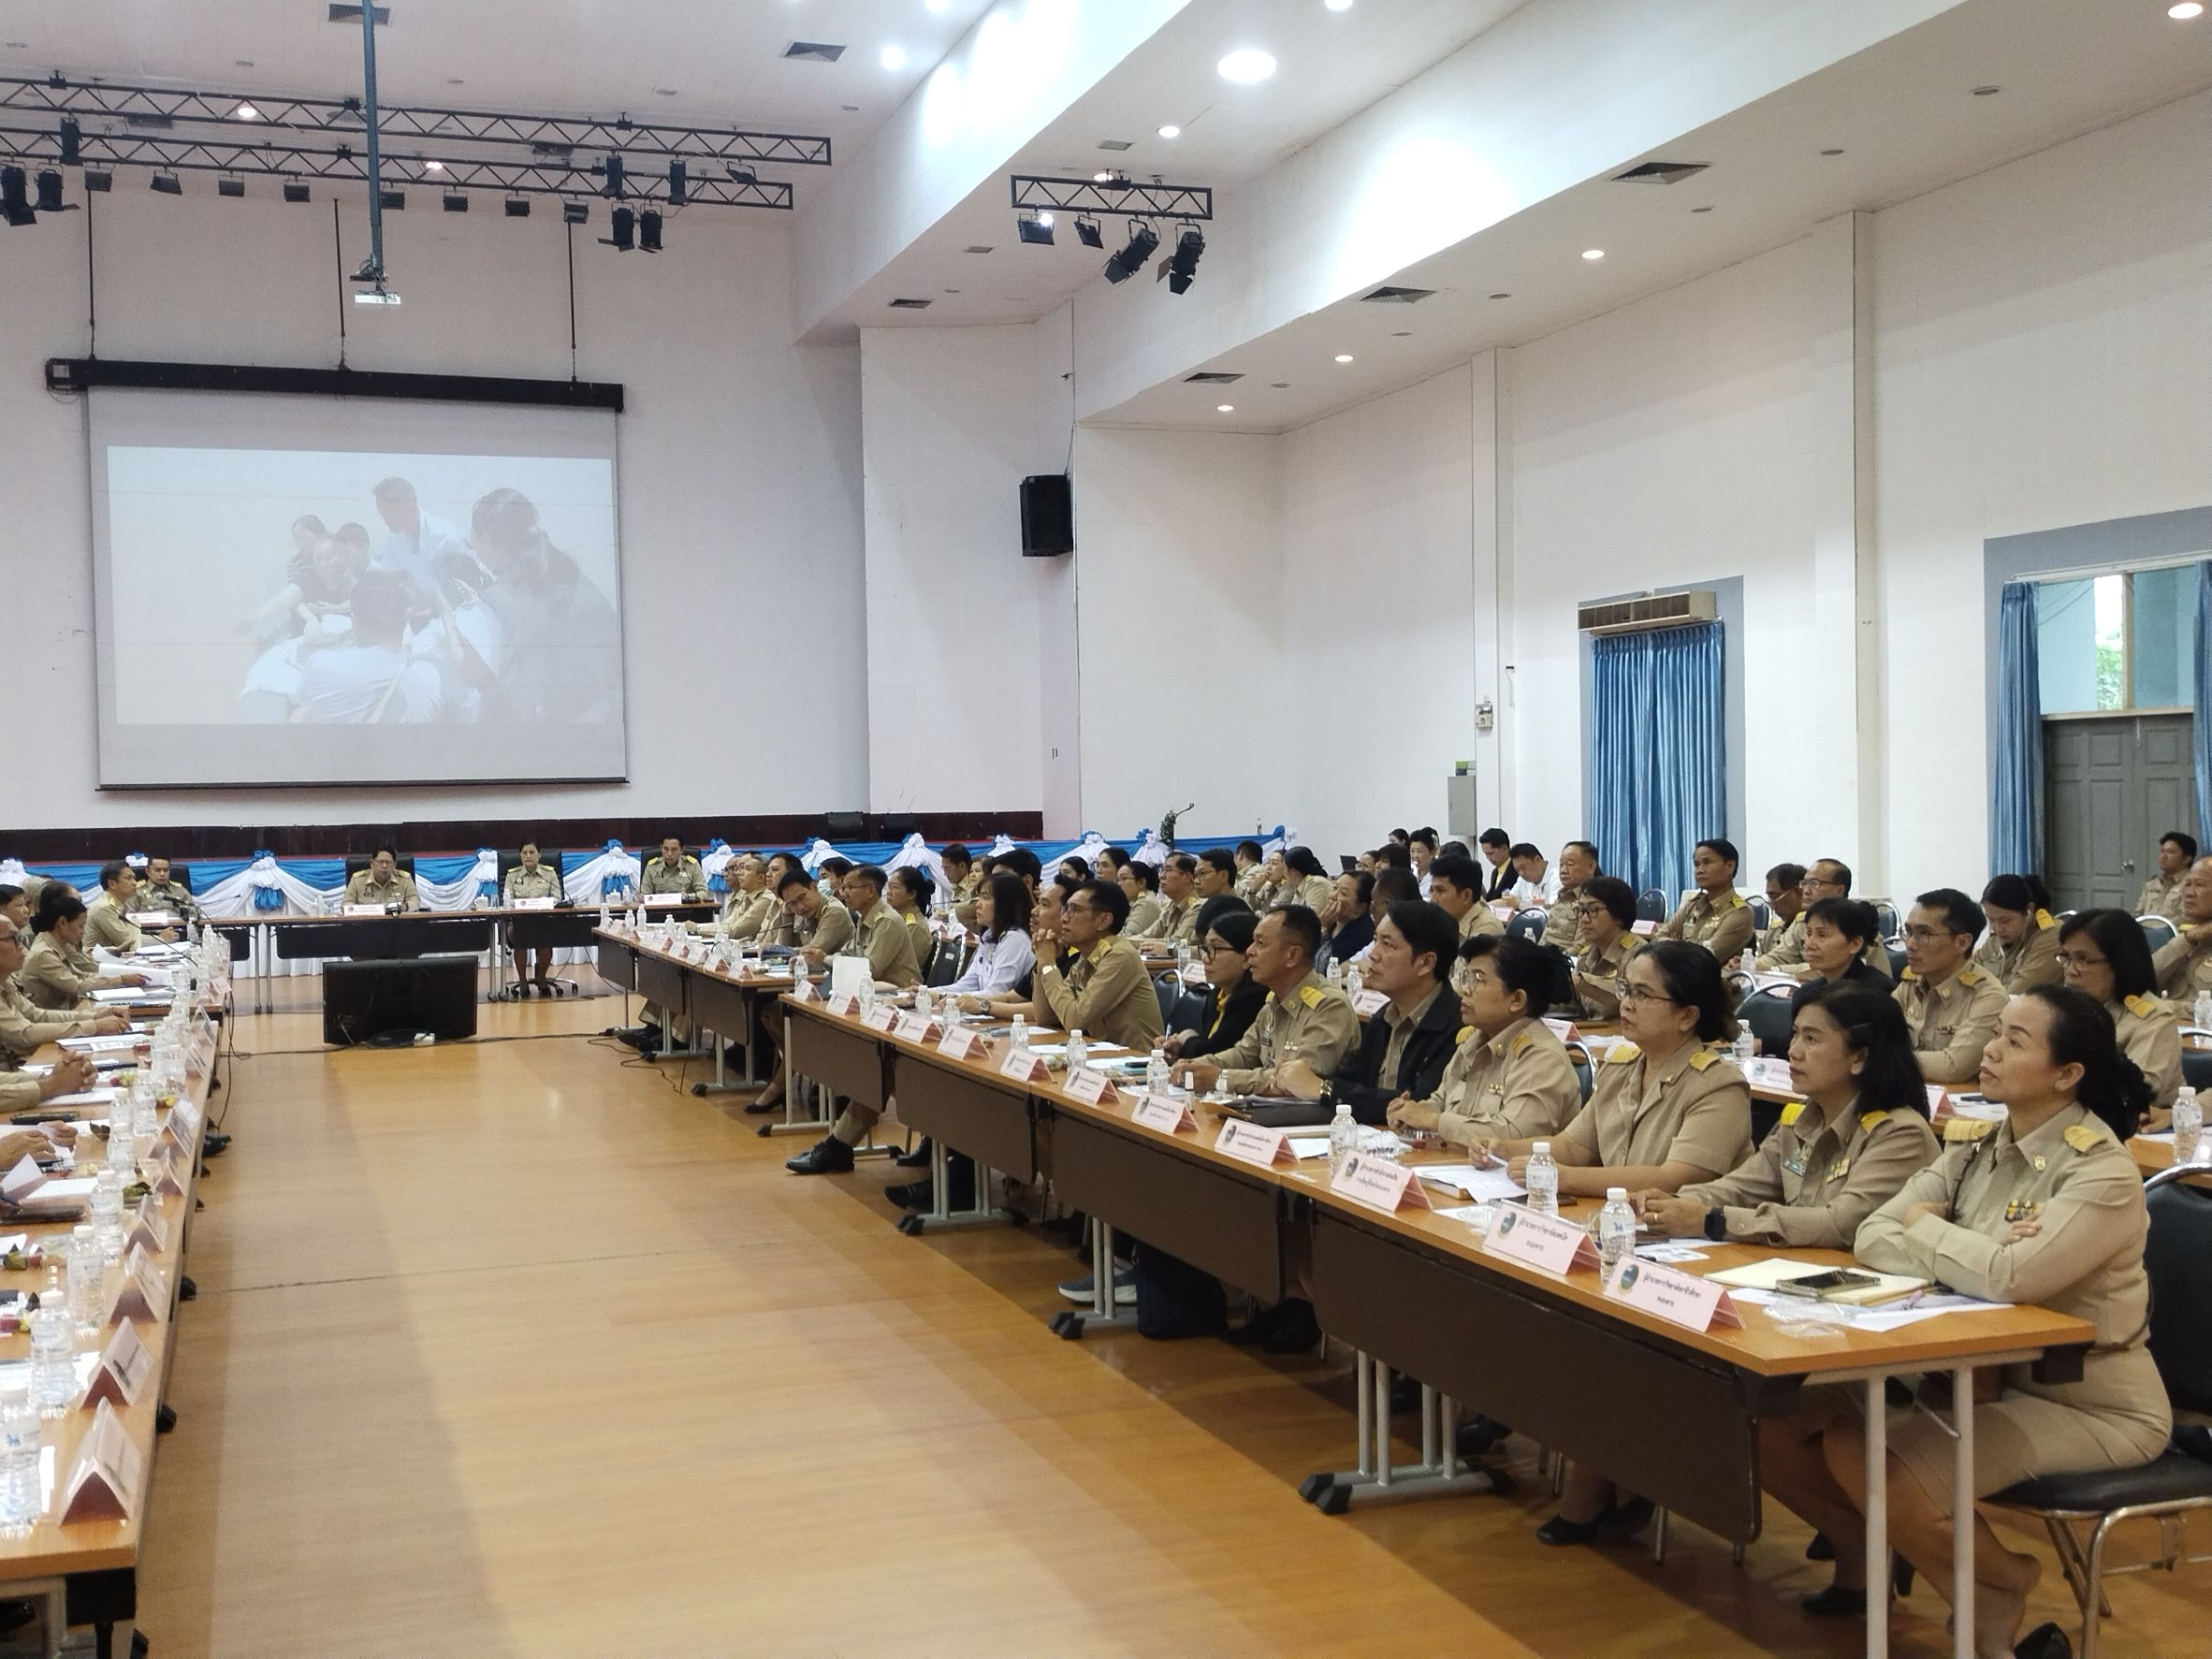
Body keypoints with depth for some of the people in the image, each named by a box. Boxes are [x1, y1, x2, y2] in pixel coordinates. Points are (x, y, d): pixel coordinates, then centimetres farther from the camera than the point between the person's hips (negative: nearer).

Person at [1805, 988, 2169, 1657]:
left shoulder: (2103, 1173, -18)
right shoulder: (1978, 1152, 4)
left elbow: (2009, 1277, -32)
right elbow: (1871, 1238, -4)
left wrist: (1925, 1227, -14)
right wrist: (1971, 1253, -22)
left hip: (2091, 1407, -7)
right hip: (1993, 1379, 7)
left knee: (1895, 1477, -22)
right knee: (1841, 1444, -10)